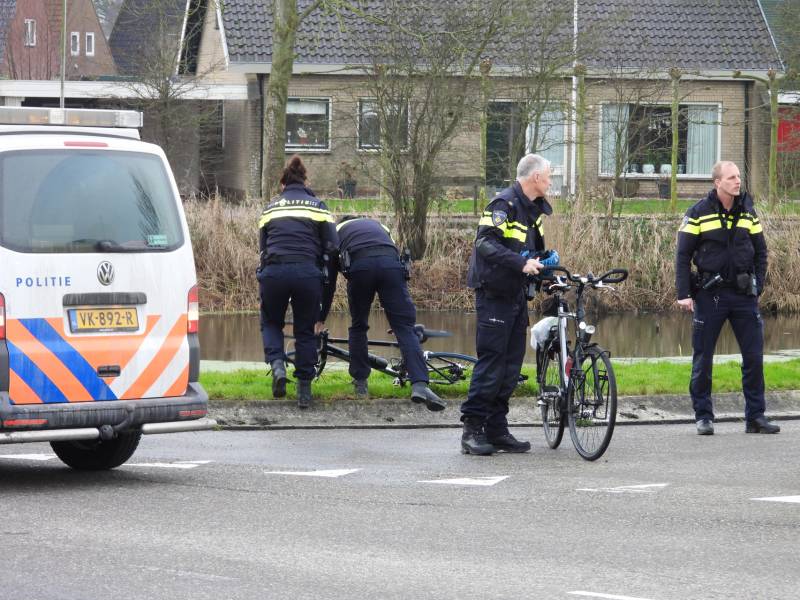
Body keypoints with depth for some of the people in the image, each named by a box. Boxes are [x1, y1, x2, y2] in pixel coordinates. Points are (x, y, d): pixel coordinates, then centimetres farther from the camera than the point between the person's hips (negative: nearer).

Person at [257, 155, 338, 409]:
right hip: (307, 272, -1)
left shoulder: (270, 208, 21)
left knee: (271, 322, 24)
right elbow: (332, 250, 7)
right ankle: (304, 390, 14)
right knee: (306, 330, 16)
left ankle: (277, 364, -2)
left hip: (273, 272, 1)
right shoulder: (318, 207, 15)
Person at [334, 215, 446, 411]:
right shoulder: (377, 225, 41)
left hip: (359, 266, -1)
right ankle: (420, 385, -19)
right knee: (405, 327, -2)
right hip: (390, 262, 1)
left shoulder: (337, 231, 35)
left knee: (358, 327, 21)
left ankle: (360, 383, 23)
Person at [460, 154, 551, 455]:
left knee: (511, 365, 8)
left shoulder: (532, 209, 16)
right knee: (491, 362, -10)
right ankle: (472, 430, -7)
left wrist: (545, 265, 6)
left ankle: (497, 430, 12)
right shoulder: (504, 204, -13)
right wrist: (521, 263, -32)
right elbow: (486, 243, -24)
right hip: (494, 294, -9)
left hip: (517, 294, 9)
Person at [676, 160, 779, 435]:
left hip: (743, 295, 3)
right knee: (703, 359, 2)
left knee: (754, 356, 1)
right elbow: (683, 255, -2)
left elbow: (760, 252, 14)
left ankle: (755, 416, 8)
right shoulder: (698, 214, -3)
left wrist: (757, 286, 3)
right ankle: (703, 416, 12)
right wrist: (684, 294, -9)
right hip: (710, 295, -3)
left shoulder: (748, 213, 7)